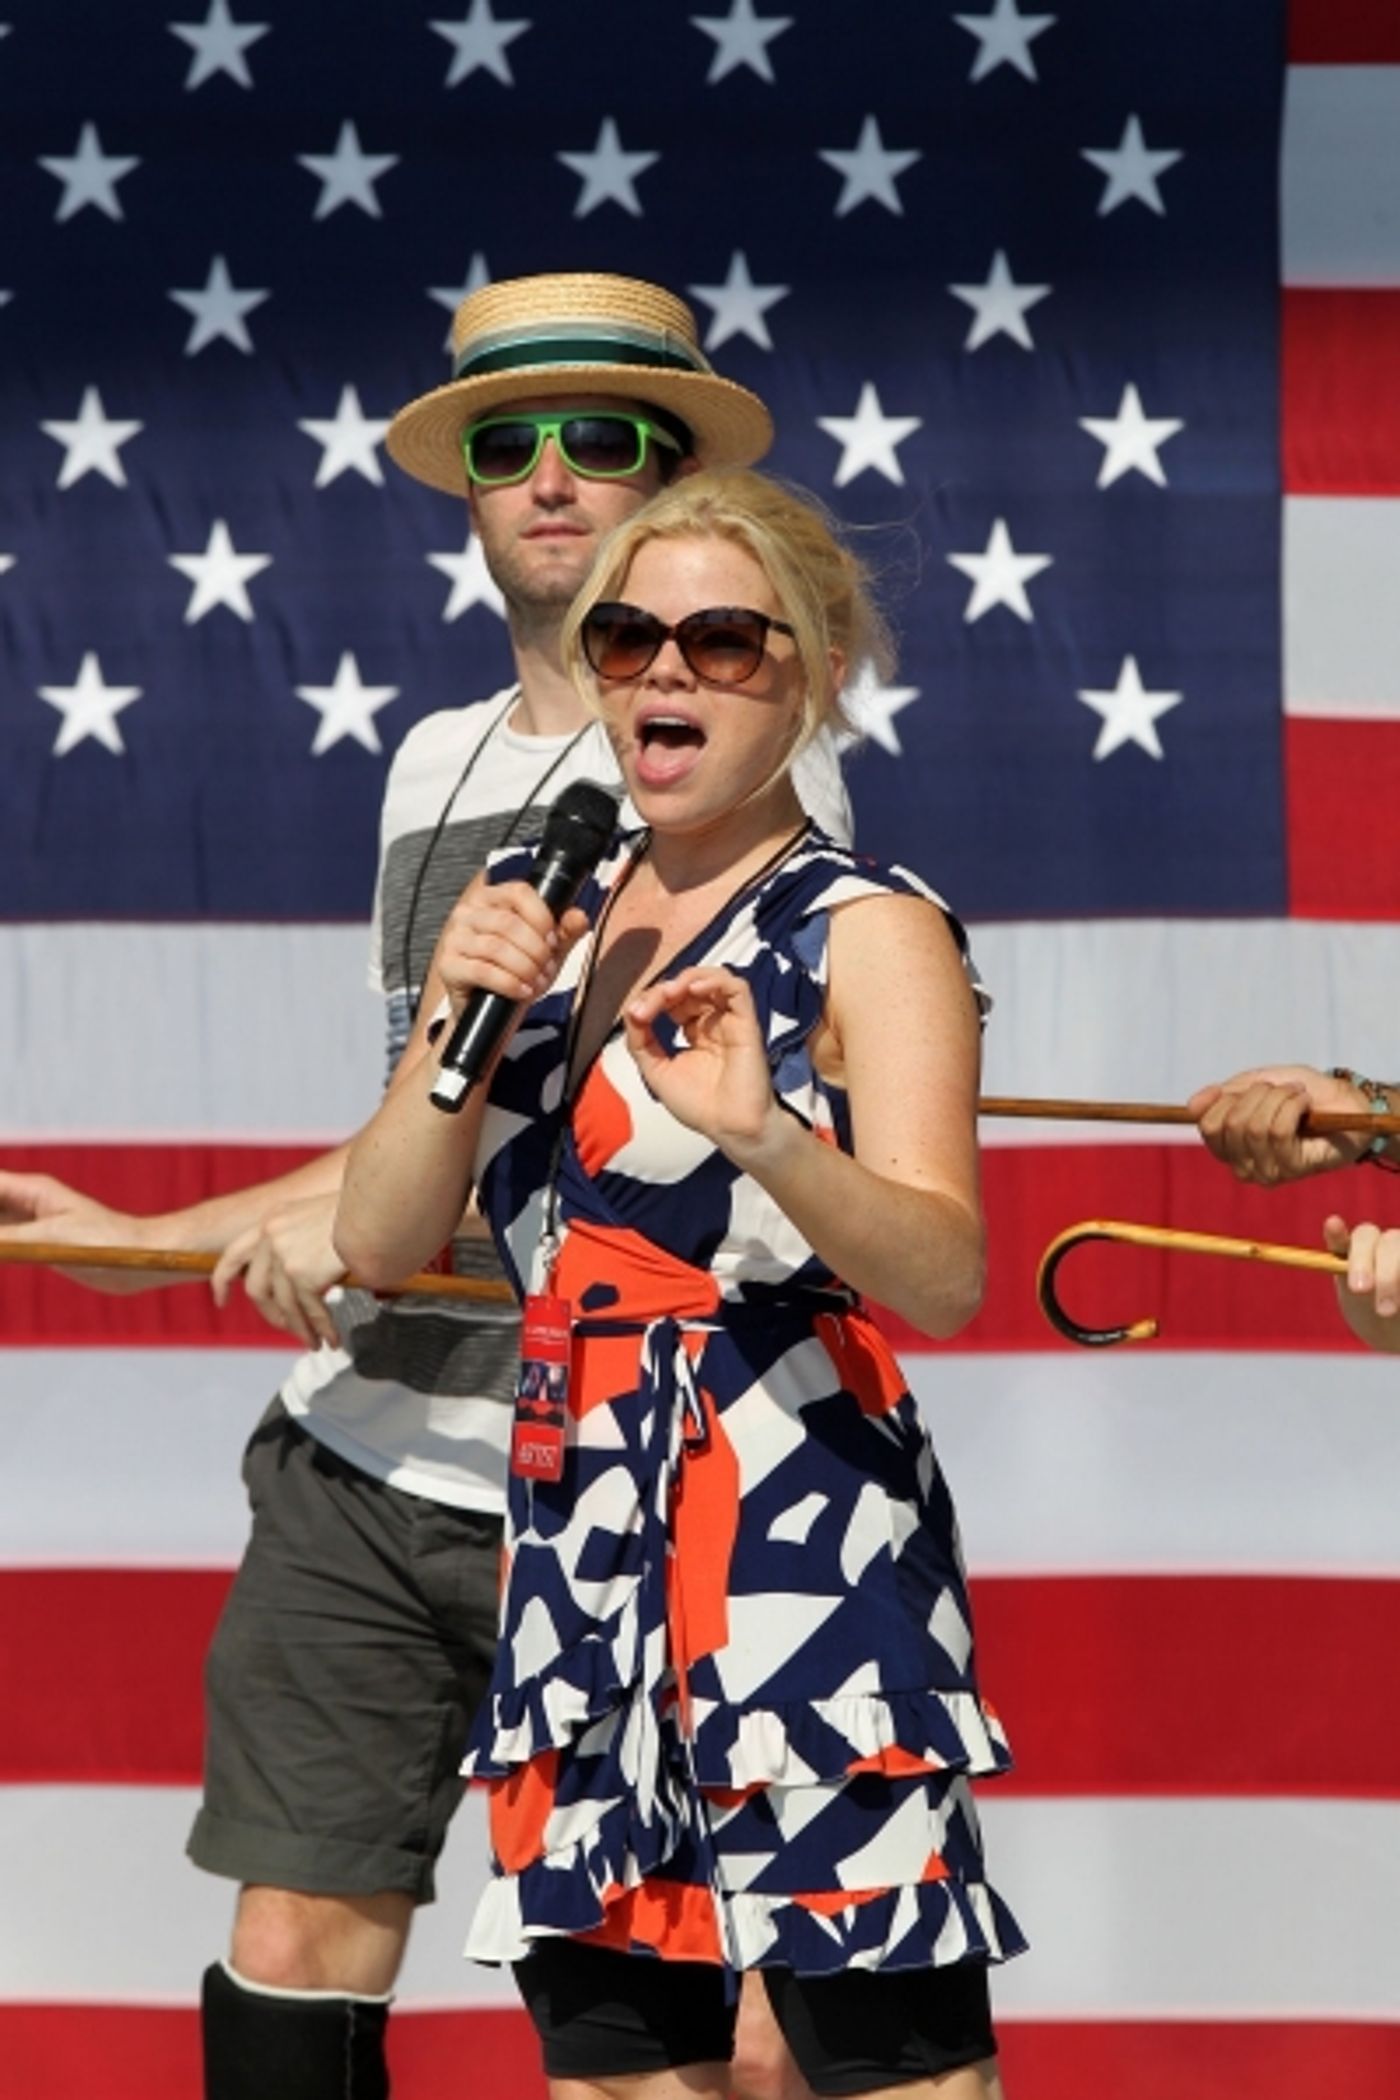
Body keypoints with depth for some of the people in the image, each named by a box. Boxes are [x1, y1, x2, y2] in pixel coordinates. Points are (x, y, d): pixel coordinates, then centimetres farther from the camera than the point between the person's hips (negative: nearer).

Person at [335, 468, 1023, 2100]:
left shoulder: (869, 934, -2)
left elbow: (944, 1278, -17)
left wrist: (762, 1136, -36)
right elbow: (379, 1243, 9)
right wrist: (454, 1026, -8)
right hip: (575, 1535, 6)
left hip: (801, 1542, -6)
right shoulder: (546, 922, 15)